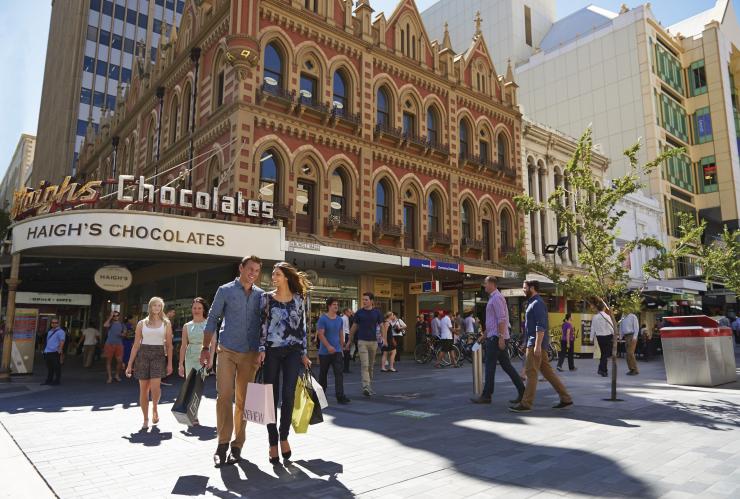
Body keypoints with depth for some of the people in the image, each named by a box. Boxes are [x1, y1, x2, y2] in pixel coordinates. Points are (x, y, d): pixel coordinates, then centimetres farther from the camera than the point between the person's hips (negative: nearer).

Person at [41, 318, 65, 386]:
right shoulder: (49, 331, 17)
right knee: (49, 368, 14)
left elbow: (62, 341, -18)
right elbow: (48, 342, 24)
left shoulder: (60, 331, -9)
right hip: (47, 352, 8)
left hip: (55, 353, -8)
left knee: (56, 367, -1)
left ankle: (57, 381, 5)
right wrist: (45, 350, 23)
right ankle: (49, 380, 22)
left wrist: (60, 350, -28)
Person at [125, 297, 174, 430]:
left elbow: (169, 345, 7)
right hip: (143, 355, 1)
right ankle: (146, 419, 16)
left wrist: (170, 363, 0)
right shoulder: (142, 323, 8)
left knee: (155, 386, -17)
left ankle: (155, 408, 13)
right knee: (143, 389, 2)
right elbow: (136, 345, 8)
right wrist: (130, 364, 4)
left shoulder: (166, 323, 7)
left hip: (159, 355, -1)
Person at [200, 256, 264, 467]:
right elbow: (212, 319, 2)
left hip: (250, 354, 2)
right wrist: (205, 348, -3)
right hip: (227, 351, -2)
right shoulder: (225, 290, 1)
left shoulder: (261, 295, 8)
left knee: (242, 400, 7)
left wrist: (262, 352, 4)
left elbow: (264, 324, 11)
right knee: (224, 396, -9)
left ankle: (237, 445, 17)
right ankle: (223, 443, 3)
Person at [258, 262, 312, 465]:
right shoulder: (267, 298, 5)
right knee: (271, 396, 2)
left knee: (288, 395, -4)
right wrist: (261, 350, -7)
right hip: (271, 351, 0)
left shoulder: (298, 299, 6)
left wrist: (304, 353, 7)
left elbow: (302, 327, 9)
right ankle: (273, 442, 12)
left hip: (292, 351, 0)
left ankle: (284, 437, 14)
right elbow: (262, 324, 2)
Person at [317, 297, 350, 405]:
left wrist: (342, 347, 14)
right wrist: (328, 346, -23)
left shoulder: (340, 319, 8)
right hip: (325, 352, -4)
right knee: (323, 374, 10)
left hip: (337, 351, 4)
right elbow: (320, 334, -15)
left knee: (339, 373, -7)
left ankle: (340, 396, -9)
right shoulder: (323, 318, -9)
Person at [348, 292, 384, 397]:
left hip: (373, 341, 2)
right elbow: (354, 327, 8)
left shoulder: (377, 312, 3)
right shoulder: (359, 313, 1)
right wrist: (349, 340, 9)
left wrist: (383, 338, -8)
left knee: (371, 366, 12)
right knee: (364, 365, -12)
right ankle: (365, 387, -18)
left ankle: (370, 386, 24)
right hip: (362, 341, -2)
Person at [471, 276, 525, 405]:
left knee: (490, 367, -3)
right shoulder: (493, 298, 19)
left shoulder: (497, 298, -13)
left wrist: (501, 337, -23)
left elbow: (501, 319, -20)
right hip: (493, 336, 10)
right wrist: (484, 335, 26)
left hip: (496, 337, -10)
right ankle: (522, 391, 11)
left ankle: (486, 396, 4)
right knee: (506, 365, 10)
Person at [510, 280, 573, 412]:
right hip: (534, 343, 10)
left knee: (531, 373, -6)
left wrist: (537, 345, -25)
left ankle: (526, 404, -2)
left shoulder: (537, 303, -13)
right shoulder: (533, 303, 19)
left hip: (536, 343, -10)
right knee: (547, 371, 12)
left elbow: (541, 326, -21)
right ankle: (565, 398, 17)